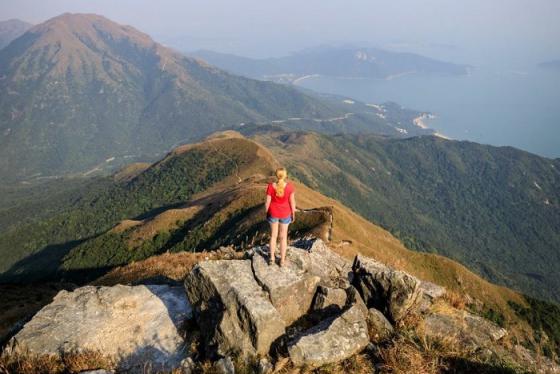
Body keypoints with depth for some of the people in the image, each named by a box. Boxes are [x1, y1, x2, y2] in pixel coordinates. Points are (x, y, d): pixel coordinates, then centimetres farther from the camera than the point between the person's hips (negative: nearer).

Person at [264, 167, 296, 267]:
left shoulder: (271, 186, -22)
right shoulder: (289, 186, -23)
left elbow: (267, 202, -13)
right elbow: (292, 202, -13)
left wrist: (266, 213, 5)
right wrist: (293, 214, 3)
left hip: (273, 213, 0)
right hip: (285, 213, 0)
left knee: (273, 235, 22)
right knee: (283, 237, 18)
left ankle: (272, 258, 32)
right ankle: (282, 260, 29)